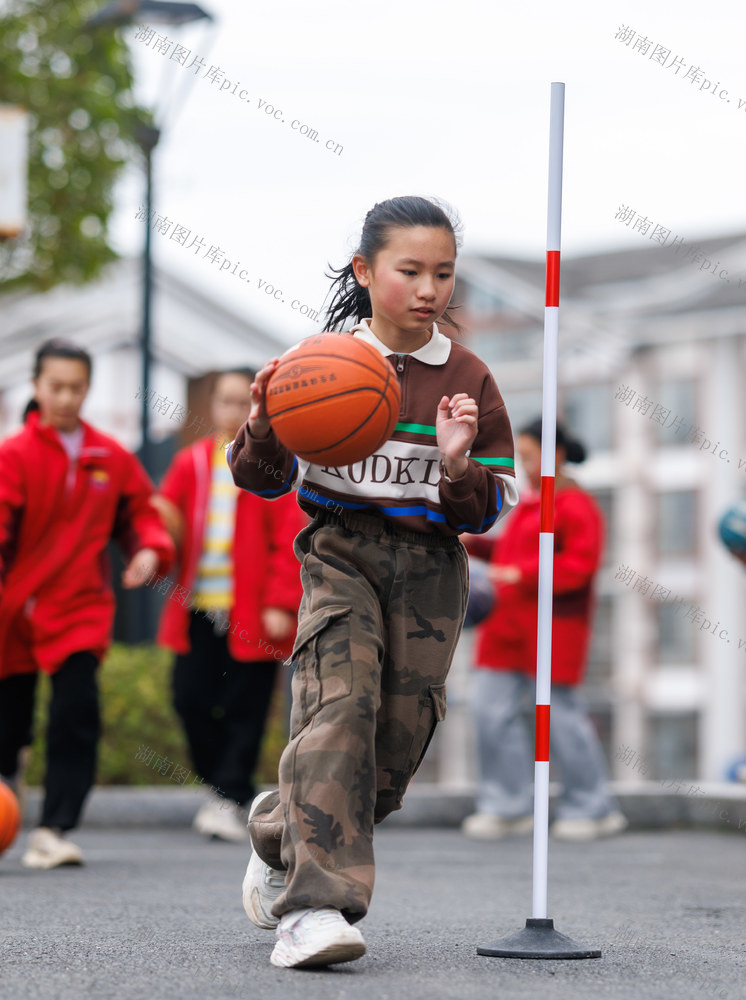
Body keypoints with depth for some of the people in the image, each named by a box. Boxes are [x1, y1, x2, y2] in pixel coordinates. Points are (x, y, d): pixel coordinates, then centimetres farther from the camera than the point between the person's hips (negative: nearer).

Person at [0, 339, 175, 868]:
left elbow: (141, 511, 15)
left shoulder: (112, 458, 5)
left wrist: (151, 549, -7)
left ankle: (53, 832, -15)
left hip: (81, 608, 1)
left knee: (77, 714, -16)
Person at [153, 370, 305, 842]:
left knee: (244, 709, -2)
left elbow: (290, 539, -4)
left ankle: (231, 800, 3)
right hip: (198, 608, 4)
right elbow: (164, 516, 16)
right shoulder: (192, 462, 11)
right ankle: (223, 782, 19)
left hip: (251, 614, -4)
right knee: (191, 699, 0)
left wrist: (280, 604, -11)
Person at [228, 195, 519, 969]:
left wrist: (457, 465, -18)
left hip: (429, 565, 3)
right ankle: (315, 906, -29)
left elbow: (489, 510, 3)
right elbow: (258, 476, 3)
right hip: (340, 555, -2)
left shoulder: (466, 379, 3)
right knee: (340, 707, -24)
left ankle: (279, 832, 32)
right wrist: (267, 424, -18)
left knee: (397, 742, 3)